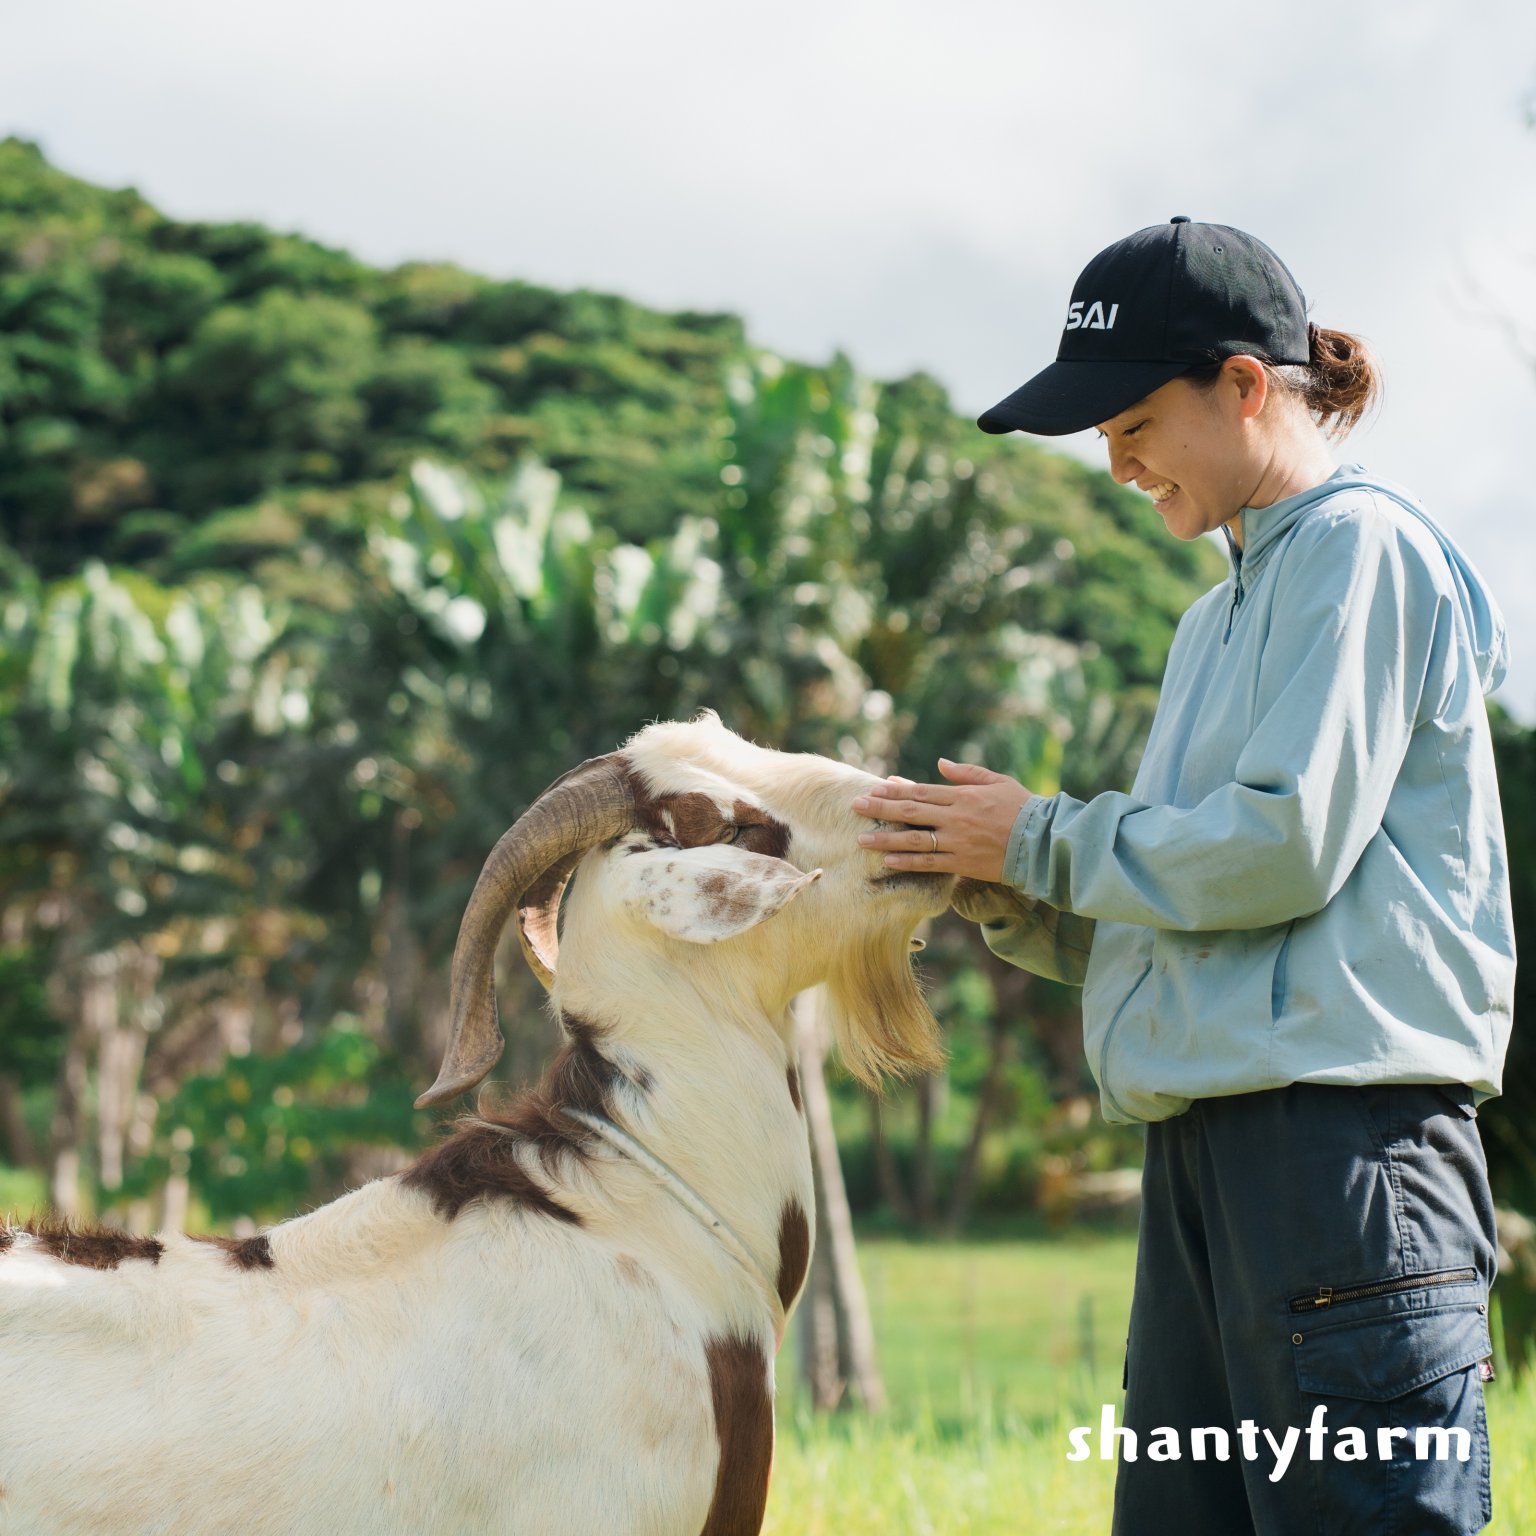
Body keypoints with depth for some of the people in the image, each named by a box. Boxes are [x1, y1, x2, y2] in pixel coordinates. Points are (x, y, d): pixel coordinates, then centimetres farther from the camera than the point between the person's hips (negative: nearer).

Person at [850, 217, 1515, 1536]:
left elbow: (1289, 842, -15)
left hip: (1343, 1128, -9)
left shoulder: (1360, 547, -4)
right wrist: (999, 886, 6)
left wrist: (1042, 837, -5)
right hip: (1208, 1139, 9)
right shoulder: (1219, 619, 24)